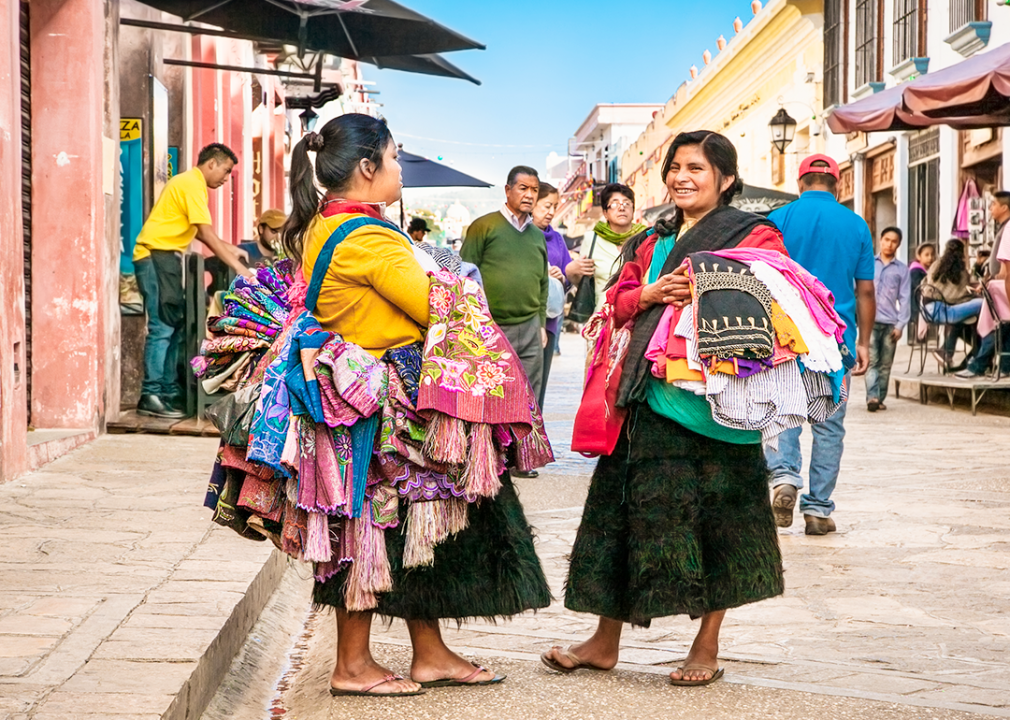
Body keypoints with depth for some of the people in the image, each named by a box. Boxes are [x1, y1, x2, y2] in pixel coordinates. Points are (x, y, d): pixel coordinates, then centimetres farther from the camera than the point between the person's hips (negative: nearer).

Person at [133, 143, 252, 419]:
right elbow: (207, 233, -19)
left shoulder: (190, 183, 18)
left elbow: (199, 232, 21)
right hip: (157, 255, -11)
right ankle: (151, 396, -13)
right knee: (162, 327, -12)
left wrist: (229, 249, 13)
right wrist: (238, 267, -19)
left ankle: (169, 392, 13)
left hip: (165, 258, 11)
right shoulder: (192, 184, -13)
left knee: (174, 326, 10)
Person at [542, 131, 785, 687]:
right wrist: (651, 294, -4)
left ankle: (707, 647, 12)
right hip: (650, 392, 5)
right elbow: (617, 301, 17)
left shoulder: (754, 236, 2)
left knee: (714, 517, 0)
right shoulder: (650, 242, 20)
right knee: (629, 511, 6)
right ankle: (605, 641, 15)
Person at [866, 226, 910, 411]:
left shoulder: (902, 269, 9)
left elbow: (904, 298, 6)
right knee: (872, 361, -10)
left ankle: (880, 398, 10)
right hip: (871, 320, -1)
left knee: (885, 364, 5)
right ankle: (872, 397, -19)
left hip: (890, 322, 1)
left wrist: (900, 325, -2)